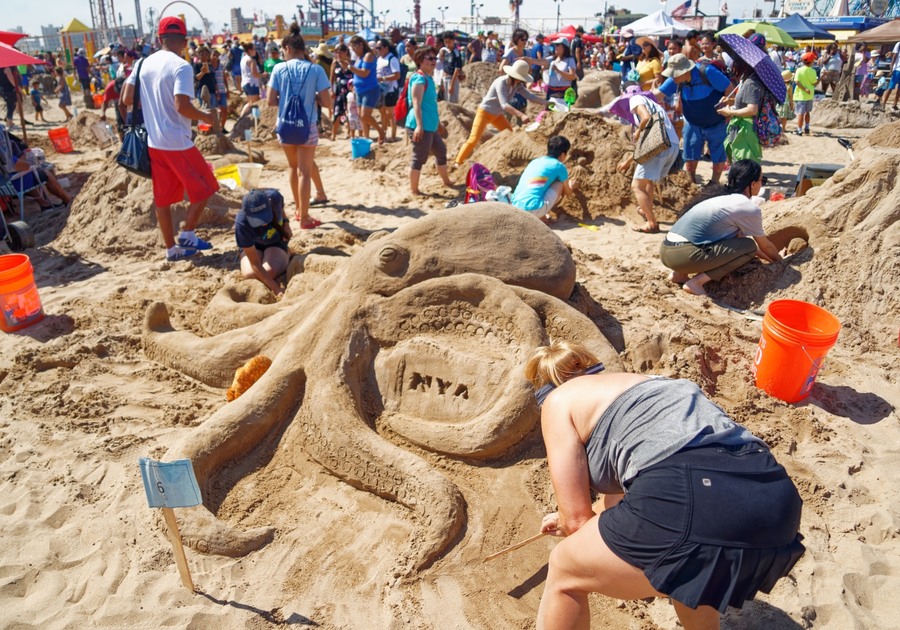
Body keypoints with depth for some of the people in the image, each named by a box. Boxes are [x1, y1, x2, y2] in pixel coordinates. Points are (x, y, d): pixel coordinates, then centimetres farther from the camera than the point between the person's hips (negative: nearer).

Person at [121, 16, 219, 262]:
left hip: (153, 142, 7)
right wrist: (206, 117, -6)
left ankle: (171, 248, 18)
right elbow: (182, 106, -23)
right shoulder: (181, 66, -14)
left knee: (163, 198, 11)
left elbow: (127, 99, 9)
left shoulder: (144, 63, 8)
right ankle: (187, 235, 9)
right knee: (204, 187, 10)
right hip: (178, 142, -7)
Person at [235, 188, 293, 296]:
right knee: (250, 274, -28)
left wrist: (286, 223, -9)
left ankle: (286, 255, 7)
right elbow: (255, 264, -33)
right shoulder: (242, 224, -38)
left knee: (270, 271, -26)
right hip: (252, 245, -1)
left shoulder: (274, 197, -33)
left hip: (276, 241, 1)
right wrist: (276, 289, -38)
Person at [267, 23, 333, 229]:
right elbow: (327, 103, -9)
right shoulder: (315, 69, -6)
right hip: (307, 127, -2)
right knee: (304, 172, 3)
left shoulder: (279, 69, -3)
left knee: (294, 167, 20)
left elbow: (271, 101, -3)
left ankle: (298, 209, 31)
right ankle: (304, 218, 3)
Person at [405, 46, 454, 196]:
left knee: (441, 151, 22)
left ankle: (446, 181, 39)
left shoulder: (429, 78, 16)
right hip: (421, 127, -11)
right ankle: (414, 190, 7)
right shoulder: (419, 79, -15)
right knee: (419, 158, -3)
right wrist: (419, 125, -30)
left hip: (430, 126, 11)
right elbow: (416, 105, -23)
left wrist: (438, 122, 30)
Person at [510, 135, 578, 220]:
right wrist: (571, 186, 46)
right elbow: (567, 192, 21)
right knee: (560, 183, 13)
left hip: (516, 207, 7)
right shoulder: (559, 166, 5)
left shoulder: (535, 161, 23)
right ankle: (542, 216, 10)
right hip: (534, 209, -7)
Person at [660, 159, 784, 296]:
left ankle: (680, 273, 15)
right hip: (685, 255, -8)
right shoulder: (749, 208, -1)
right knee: (749, 247, 3)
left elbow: (739, 237, 33)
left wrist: (768, 258, 41)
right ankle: (696, 282, -5)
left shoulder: (721, 196, 22)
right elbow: (765, 246, 15)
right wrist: (781, 261, 34)